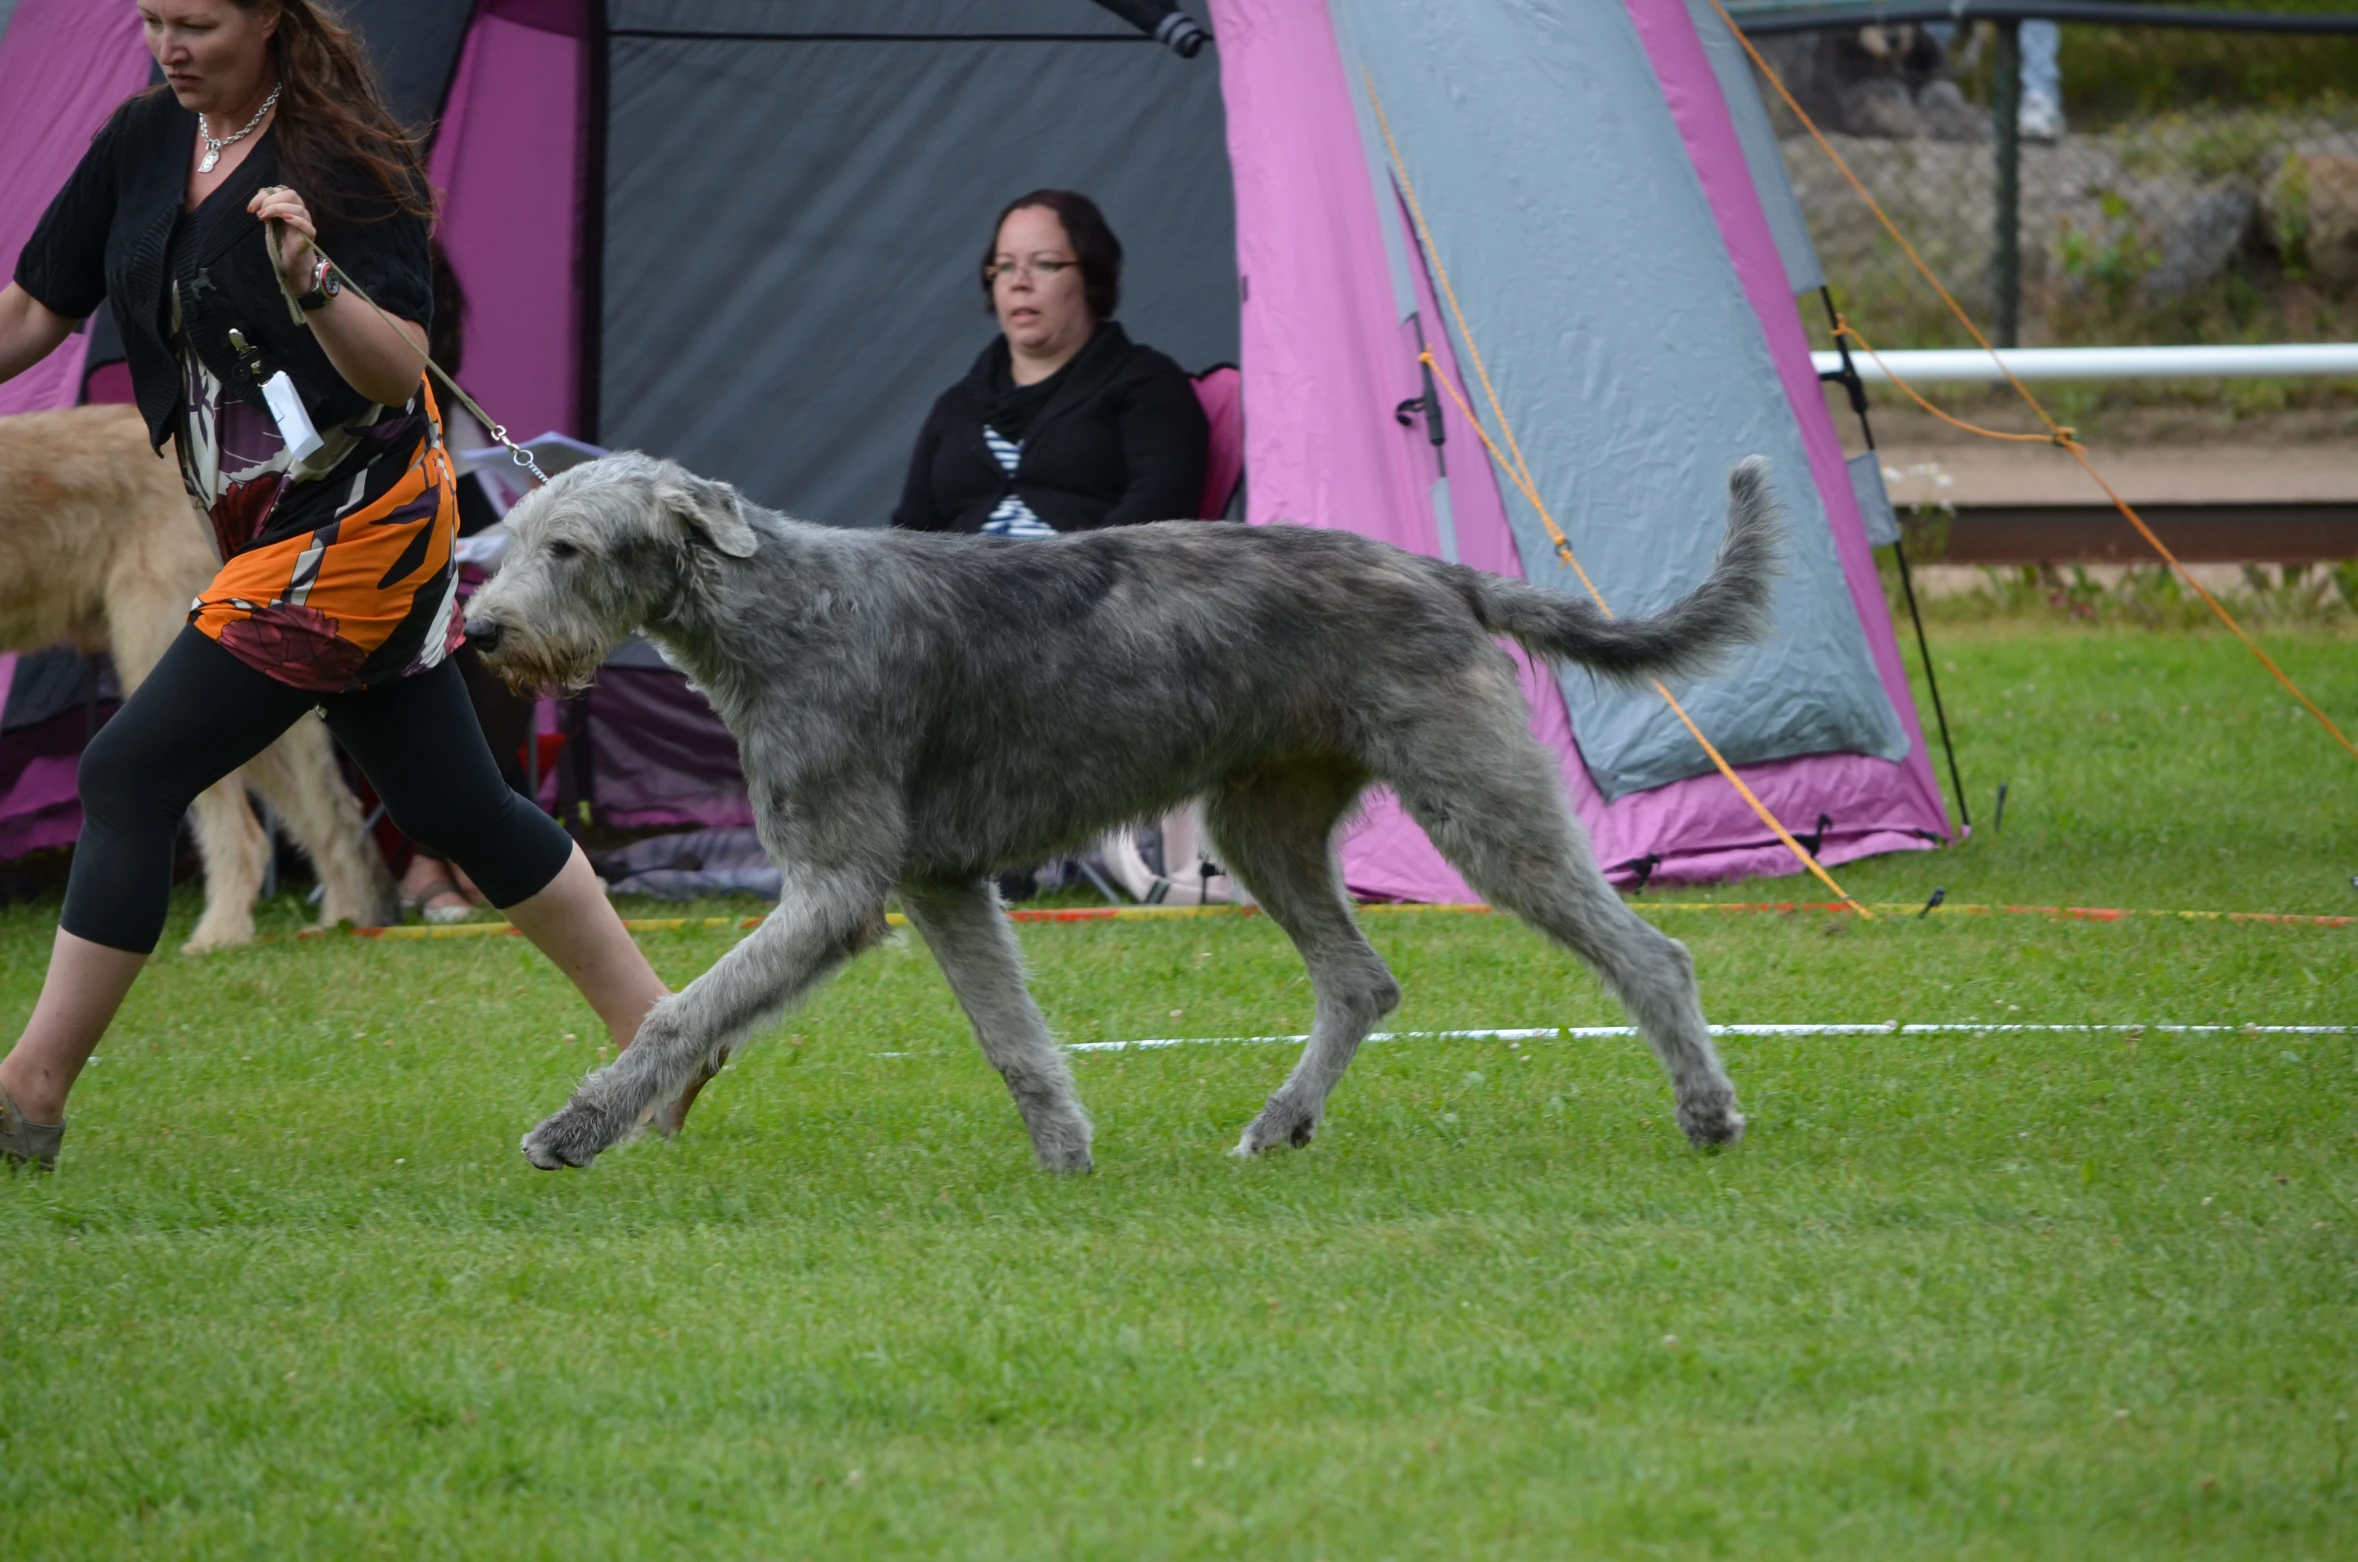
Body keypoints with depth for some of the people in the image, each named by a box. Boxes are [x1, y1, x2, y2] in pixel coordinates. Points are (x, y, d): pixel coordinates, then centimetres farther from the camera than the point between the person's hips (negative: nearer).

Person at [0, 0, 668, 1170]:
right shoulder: (144, 142, 5)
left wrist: (314, 282, -41)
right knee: (454, 808, 14)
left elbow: (399, 372, -24)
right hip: (269, 535, 8)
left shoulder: (346, 161, -16)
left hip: (359, 523, -8)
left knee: (132, 775, -13)